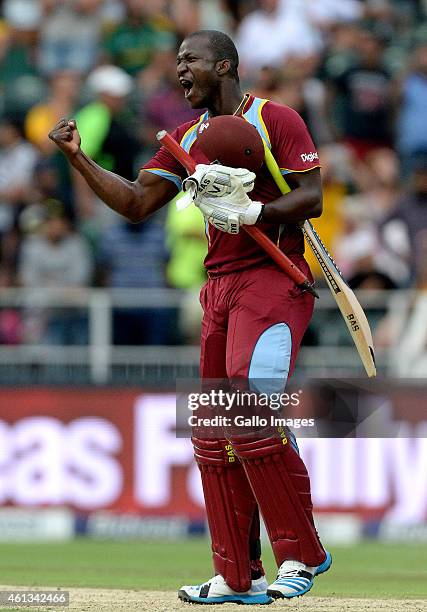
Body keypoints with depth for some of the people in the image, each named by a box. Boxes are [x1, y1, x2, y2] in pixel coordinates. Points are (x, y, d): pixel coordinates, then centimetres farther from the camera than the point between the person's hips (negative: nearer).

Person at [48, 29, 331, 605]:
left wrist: (249, 212, -23)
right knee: (213, 433, 3)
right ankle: (237, 577, 7)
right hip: (220, 288, 8)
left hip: (274, 281, -8)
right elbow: (135, 202, 13)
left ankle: (302, 552, -10)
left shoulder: (276, 120, -4)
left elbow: (312, 198, -10)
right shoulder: (187, 139, 18)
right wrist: (78, 157, 4)